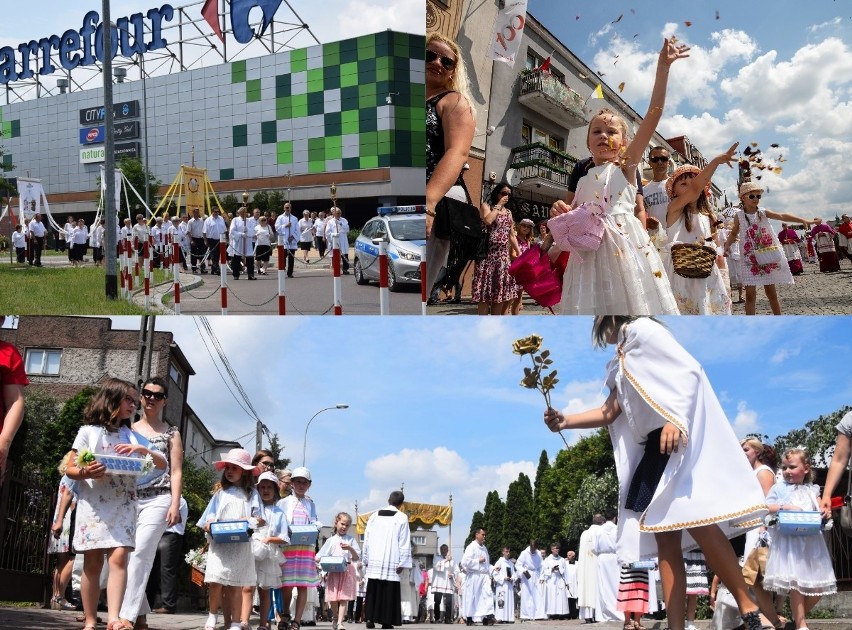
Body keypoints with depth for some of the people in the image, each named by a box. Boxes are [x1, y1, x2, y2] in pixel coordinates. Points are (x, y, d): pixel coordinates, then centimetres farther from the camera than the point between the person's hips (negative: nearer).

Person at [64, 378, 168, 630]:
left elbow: (163, 465, 11)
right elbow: (69, 469, 4)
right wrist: (86, 473, -19)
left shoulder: (134, 436, 15)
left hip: (124, 506, 2)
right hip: (93, 505, -2)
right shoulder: (89, 431, 6)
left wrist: (143, 450, -8)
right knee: (93, 563, 0)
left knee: (119, 558, -13)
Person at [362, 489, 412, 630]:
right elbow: (404, 543, -6)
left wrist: (366, 559, 14)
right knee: (389, 592, 0)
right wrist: (402, 563, -3)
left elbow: (366, 539, 9)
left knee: (373, 591, 8)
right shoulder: (402, 518, -2)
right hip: (391, 562, -3)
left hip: (374, 561, 3)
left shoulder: (374, 516, 8)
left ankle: (370, 619, 3)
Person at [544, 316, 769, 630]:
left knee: (694, 518, -20)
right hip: (655, 446, 10)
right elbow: (610, 412, 20)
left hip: (681, 436, -10)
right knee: (664, 537, 2)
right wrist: (566, 421, 8)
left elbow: (689, 370, -14)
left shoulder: (642, 329, -4)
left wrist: (675, 419, -26)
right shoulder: (620, 363, 22)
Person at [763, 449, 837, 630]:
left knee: (818, 585, 3)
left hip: (812, 540, 4)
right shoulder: (779, 488, 5)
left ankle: (799, 615, 24)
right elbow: (766, 508, -3)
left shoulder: (812, 490, 15)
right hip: (789, 540, -4)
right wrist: (785, 507, -16)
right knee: (796, 583, -9)